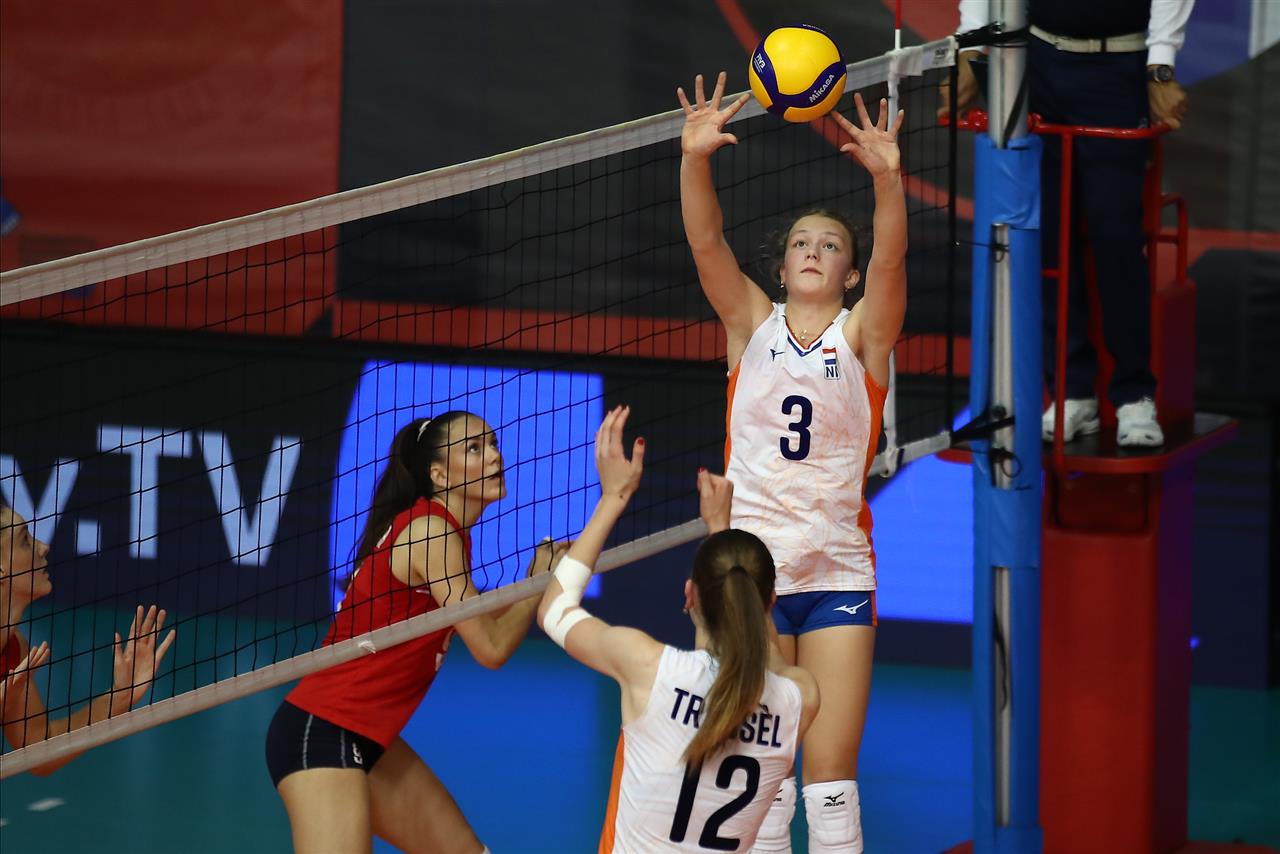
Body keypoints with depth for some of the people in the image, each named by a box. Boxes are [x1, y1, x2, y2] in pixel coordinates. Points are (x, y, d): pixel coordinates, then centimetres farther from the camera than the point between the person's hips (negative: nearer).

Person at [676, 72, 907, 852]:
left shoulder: (862, 334, 4)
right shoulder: (753, 324, 7)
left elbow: (891, 260, -14)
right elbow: (707, 242, -8)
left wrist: (888, 177, -32)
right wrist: (696, 158, -25)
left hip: (839, 570, -1)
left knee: (832, 773, -3)